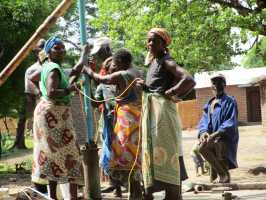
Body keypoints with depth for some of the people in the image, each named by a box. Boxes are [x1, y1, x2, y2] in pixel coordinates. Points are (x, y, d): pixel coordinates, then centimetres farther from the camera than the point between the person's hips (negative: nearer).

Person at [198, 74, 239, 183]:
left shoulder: (230, 101, 0)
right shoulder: (209, 104, 18)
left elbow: (231, 123, -11)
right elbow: (204, 121, 10)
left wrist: (215, 134, -23)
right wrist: (203, 132, -14)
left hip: (225, 138, -6)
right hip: (213, 138, 6)